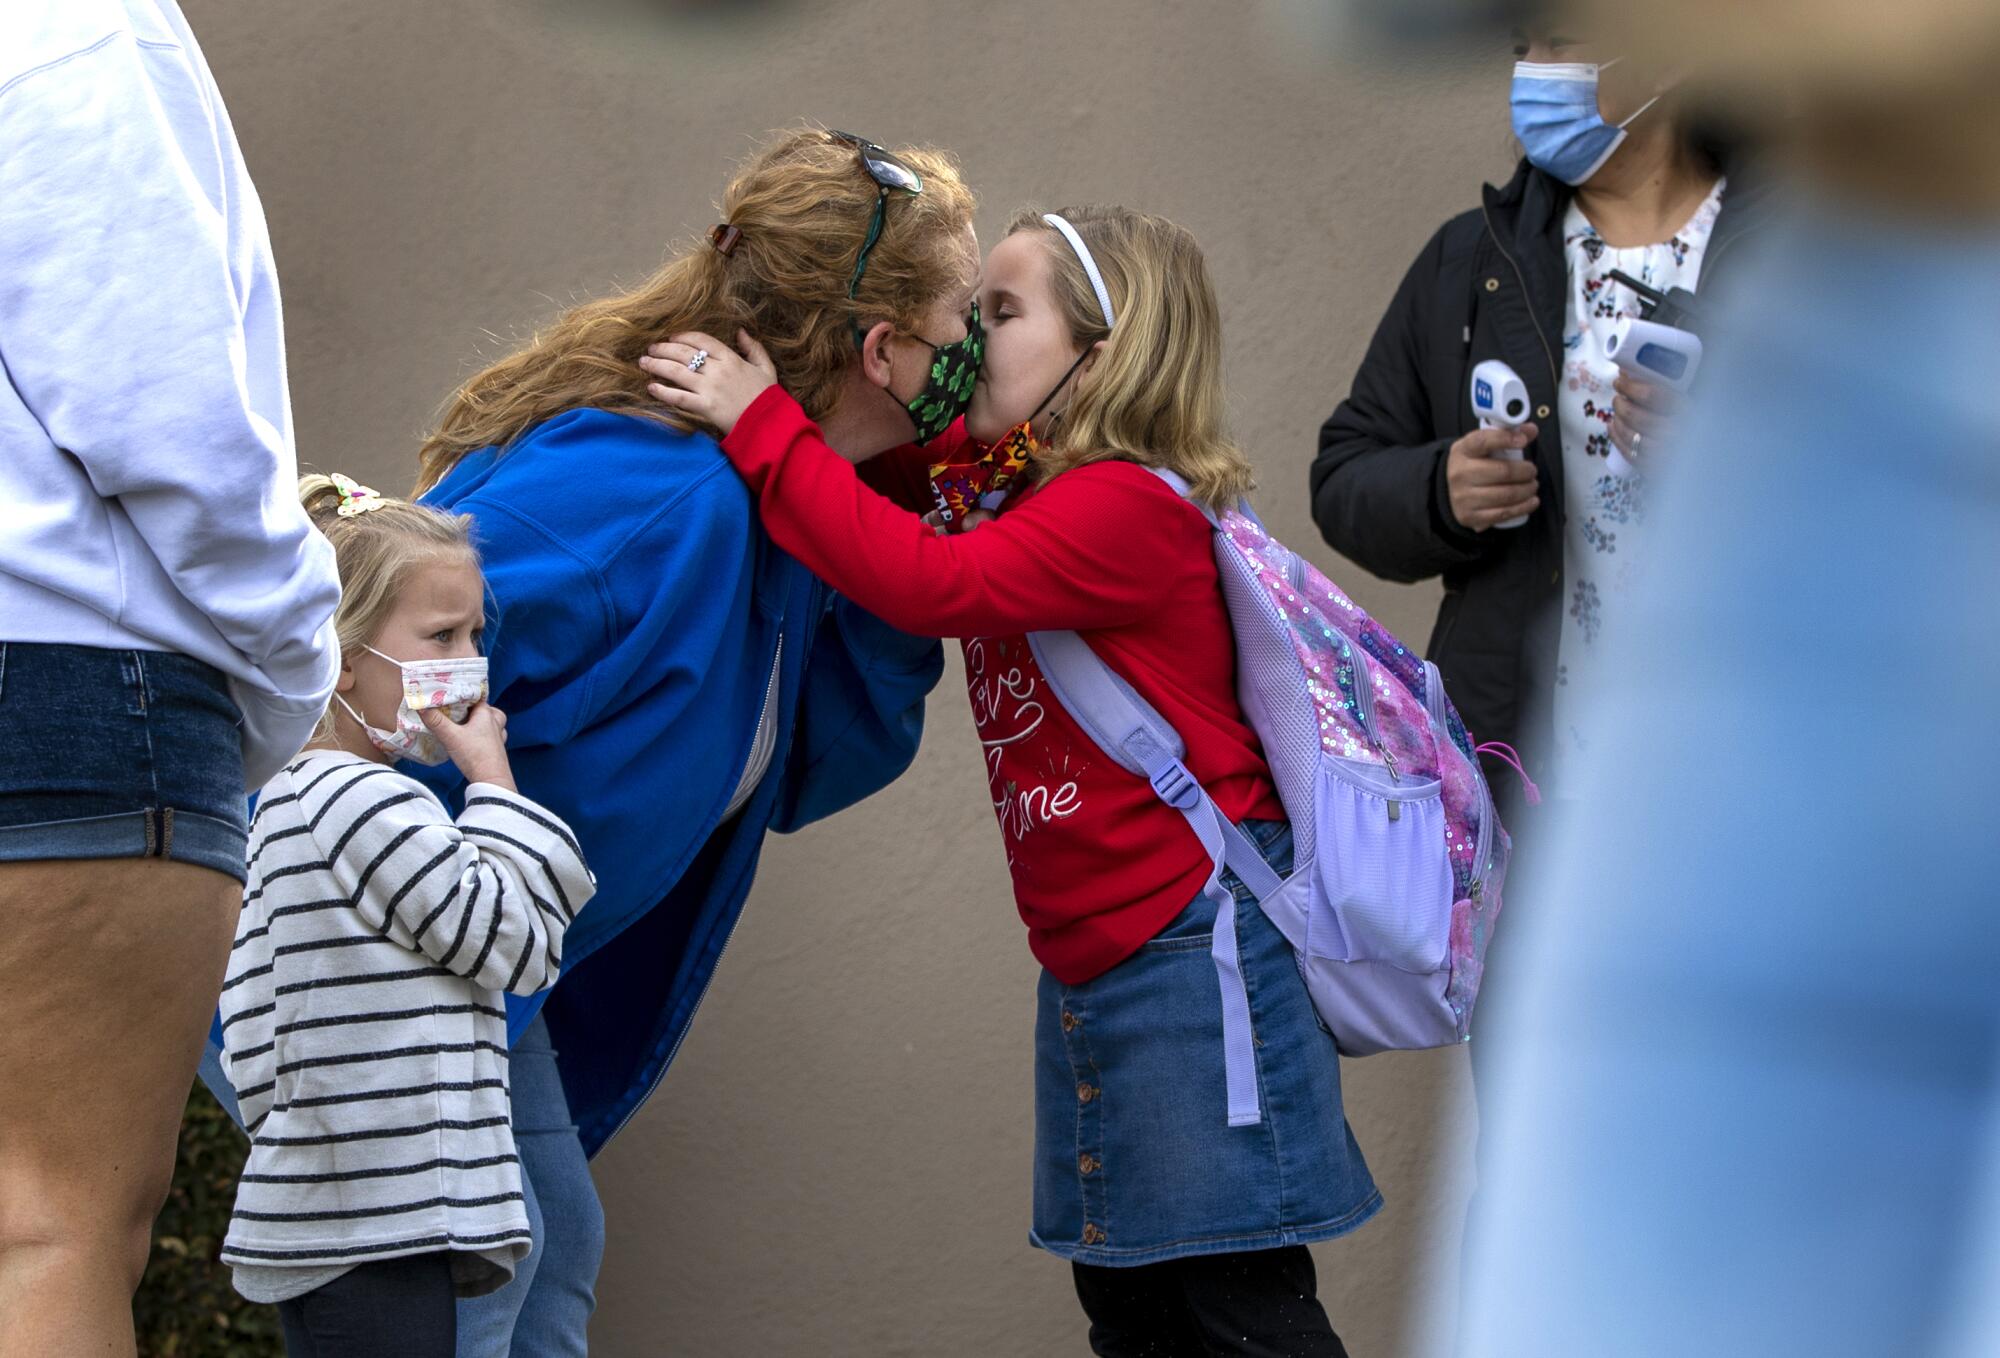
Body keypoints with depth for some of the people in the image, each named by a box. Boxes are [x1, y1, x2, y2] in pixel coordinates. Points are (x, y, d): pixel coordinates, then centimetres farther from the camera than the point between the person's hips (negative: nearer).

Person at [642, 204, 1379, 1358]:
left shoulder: (1125, 507, -18)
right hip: (1094, 954, 10)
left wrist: (764, 426, -25)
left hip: (1195, 941, -10)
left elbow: (928, 582, -29)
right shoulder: (1010, 485, 13)